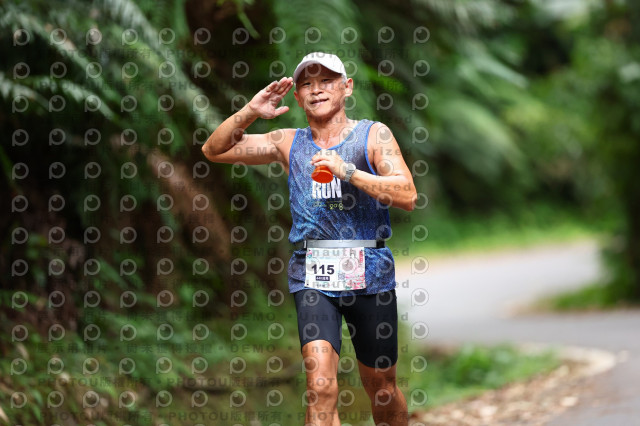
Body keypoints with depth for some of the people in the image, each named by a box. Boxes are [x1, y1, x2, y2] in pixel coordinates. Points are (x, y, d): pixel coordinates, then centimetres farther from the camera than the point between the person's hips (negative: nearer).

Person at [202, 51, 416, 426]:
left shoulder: (373, 135, 2)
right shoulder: (289, 143, 10)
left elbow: (407, 196, -10)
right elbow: (215, 150, 13)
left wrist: (348, 171, -20)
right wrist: (250, 112, -3)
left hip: (369, 273, 0)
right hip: (312, 274, 1)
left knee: (381, 387, 11)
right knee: (320, 384, -18)